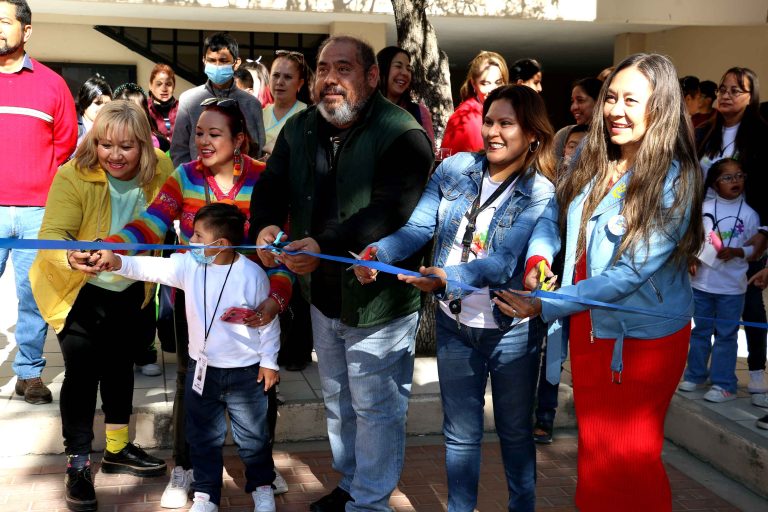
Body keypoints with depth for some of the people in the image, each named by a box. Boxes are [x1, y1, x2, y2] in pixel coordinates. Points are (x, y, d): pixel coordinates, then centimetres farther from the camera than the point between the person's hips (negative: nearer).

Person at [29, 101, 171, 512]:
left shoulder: (161, 172, -15)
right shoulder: (73, 176, -24)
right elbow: (51, 235, -32)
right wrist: (70, 257, -53)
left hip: (129, 291, 4)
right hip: (78, 291, -4)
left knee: (120, 365, 18)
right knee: (82, 370, -7)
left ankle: (117, 449, 37)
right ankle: (78, 464, 12)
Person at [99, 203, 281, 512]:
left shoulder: (252, 274, -17)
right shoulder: (189, 265, -7)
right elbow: (151, 268, -17)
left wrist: (269, 362, -5)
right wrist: (118, 263, -35)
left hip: (245, 371, -4)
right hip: (202, 368, 4)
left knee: (252, 436, 12)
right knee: (203, 437, 16)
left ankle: (262, 487, 35)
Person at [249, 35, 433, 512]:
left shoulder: (402, 134, -19)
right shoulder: (299, 128, 4)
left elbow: (391, 213, -29)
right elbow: (272, 186, 0)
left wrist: (325, 246, -39)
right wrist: (265, 225, -23)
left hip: (378, 298, -7)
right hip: (323, 294, 7)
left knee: (375, 407, 6)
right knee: (338, 401, 23)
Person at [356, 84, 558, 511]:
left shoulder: (541, 194, -13)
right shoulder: (455, 170, -3)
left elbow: (506, 261, -26)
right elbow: (418, 227, -9)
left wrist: (449, 278, -42)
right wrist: (379, 252, -29)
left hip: (513, 329, -2)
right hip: (455, 323, 3)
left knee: (515, 431, 17)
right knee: (461, 432, 16)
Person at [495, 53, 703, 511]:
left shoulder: (674, 181, -17)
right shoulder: (592, 163, 1)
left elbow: (630, 273, -22)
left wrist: (545, 305, -21)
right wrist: (538, 257, -6)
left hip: (643, 339, -6)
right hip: (587, 329, 6)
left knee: (630, 462, 8)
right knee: (594, 455, 19)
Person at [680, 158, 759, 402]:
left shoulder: (749, 214, -4)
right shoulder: (703, 208, -1)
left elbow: (756, 246, -1)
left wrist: (736, 252, -18)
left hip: (731, 286, -2)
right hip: (702, 282, 2)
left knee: (726, 335, 4)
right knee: (700, 331, 15)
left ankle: (724, 384, 12)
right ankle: (695, 375, 27)